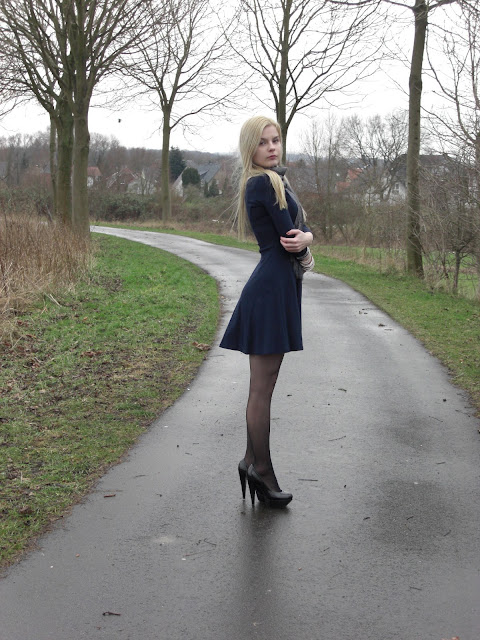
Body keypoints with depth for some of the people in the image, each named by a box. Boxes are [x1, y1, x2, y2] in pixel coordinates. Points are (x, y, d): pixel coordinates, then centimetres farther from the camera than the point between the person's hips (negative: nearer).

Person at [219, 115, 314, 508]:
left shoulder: (275, 181, 19)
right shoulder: (264, 183, -11)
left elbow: (299, 228, 12)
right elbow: (289, 238, -14)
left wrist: (304, 238, -10)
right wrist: (302, 250, 6)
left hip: (279, 285, 10)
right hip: (273, 286, -10)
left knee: (262, 384, 14)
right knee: (262, 386, -2)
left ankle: (253, 461, 23)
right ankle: (261, 468, 7)